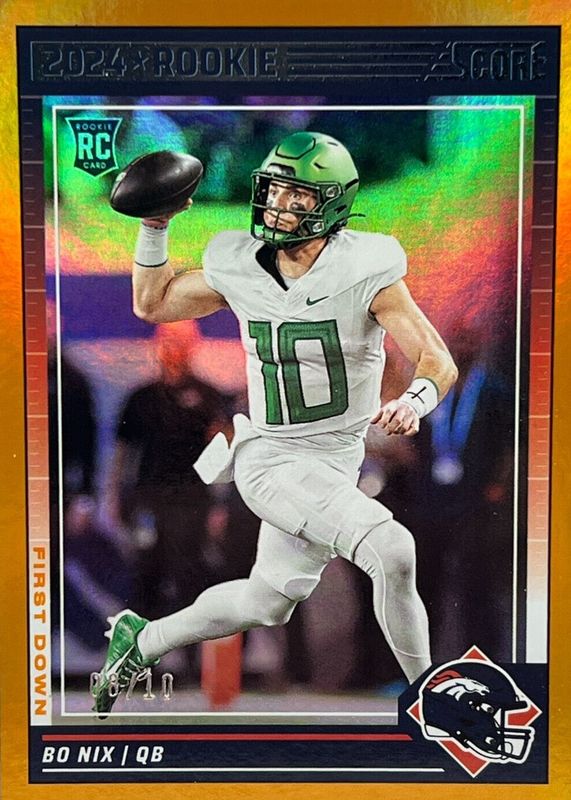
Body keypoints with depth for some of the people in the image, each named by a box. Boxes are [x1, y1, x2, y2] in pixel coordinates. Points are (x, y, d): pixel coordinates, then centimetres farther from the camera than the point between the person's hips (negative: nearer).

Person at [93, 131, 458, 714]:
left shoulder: (366, 271, -10)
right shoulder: (239, 267, -3)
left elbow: (439, 361, -14)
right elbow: (151, 303, 12)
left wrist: (414, 401, -36)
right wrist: (154, 225, 1)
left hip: (337, 462, 2)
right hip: (268, 457, -2)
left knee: (265, 605, 16)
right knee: (392, 551, -22)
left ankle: (142, 640, 41)